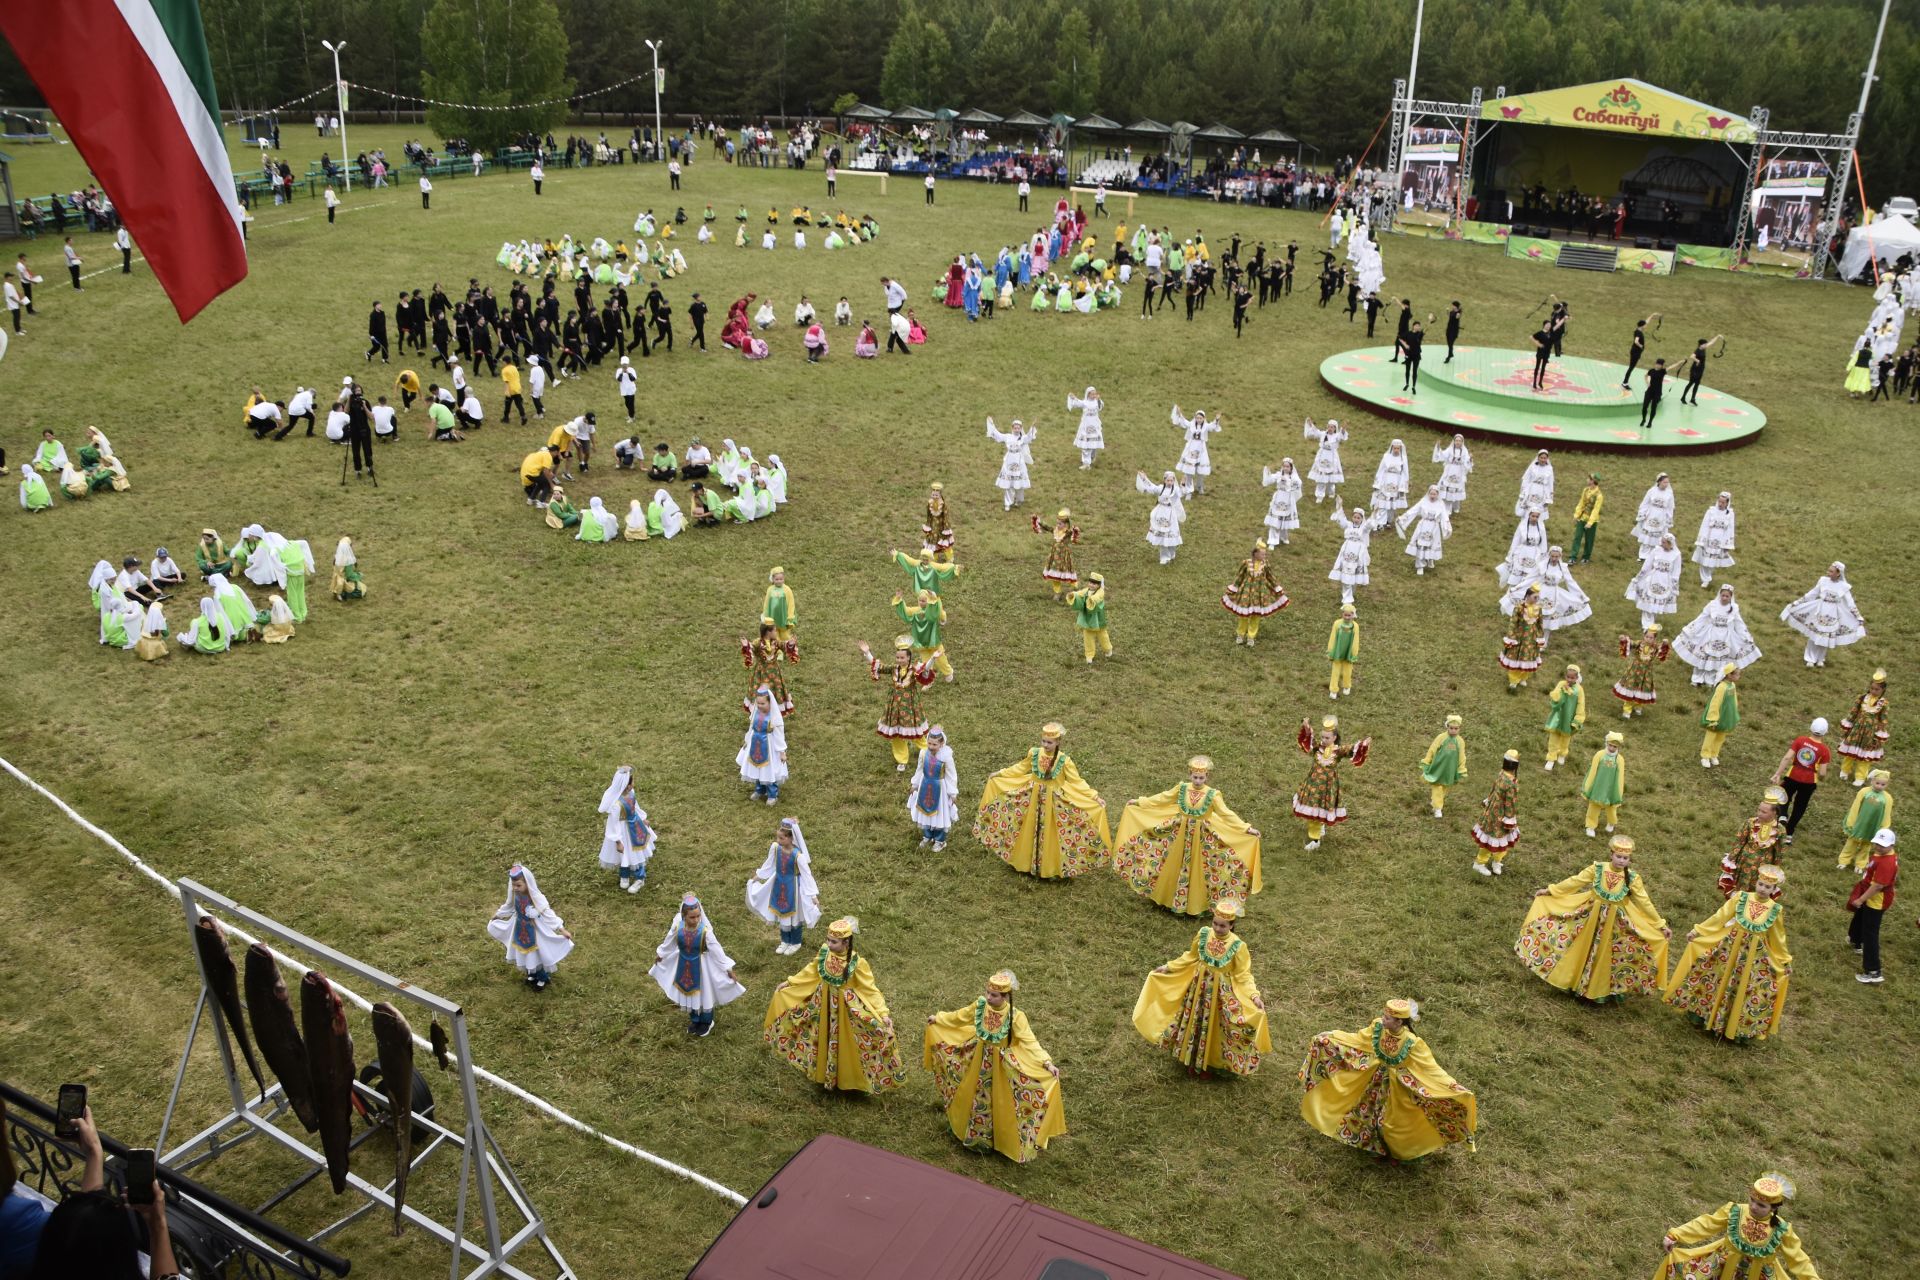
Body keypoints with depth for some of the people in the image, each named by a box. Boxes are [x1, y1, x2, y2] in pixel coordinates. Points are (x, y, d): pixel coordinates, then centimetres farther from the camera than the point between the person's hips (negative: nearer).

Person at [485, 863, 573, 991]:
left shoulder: (536, 898, -31)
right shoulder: (515, 894, -15)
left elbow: (548, 914, -27)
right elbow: (508, 907, 7)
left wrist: (562, 929, -32)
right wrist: (496, 916, 23)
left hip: (534, 930, -5)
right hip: (521, 929, 5)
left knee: (539, 954, 13)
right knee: (525, 953, 22)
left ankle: (542, 979, 38)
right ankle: (532, 975, 49)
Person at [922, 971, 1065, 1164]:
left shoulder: (1015, 1017, -27)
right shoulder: (980, 1005, -15)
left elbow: (1030, 1042, -30)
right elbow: (960, 1016, 5)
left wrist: (1047, 1063, -42)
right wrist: (938, 1019, 17)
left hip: (1001, 1065, -4)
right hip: (980, 1060, 4)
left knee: (999, 1103, 10)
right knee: (976, 1097, 22)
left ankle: (1002, 1139, 32)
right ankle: (978, 1135, 46)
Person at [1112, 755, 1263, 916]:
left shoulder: (1212, 794, -14)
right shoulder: (1182, 788, -8)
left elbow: (1226, 814, -14)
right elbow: (1162, 799, 3)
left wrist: (1246, 829, -21)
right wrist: (1139, 802, 7)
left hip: (1201, 836, -2)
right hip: (1180, 832, 2)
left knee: (1196, 869, 9)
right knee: (1175, 866, 13)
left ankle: (1195, 903, 27)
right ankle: (1169, 898, 32)